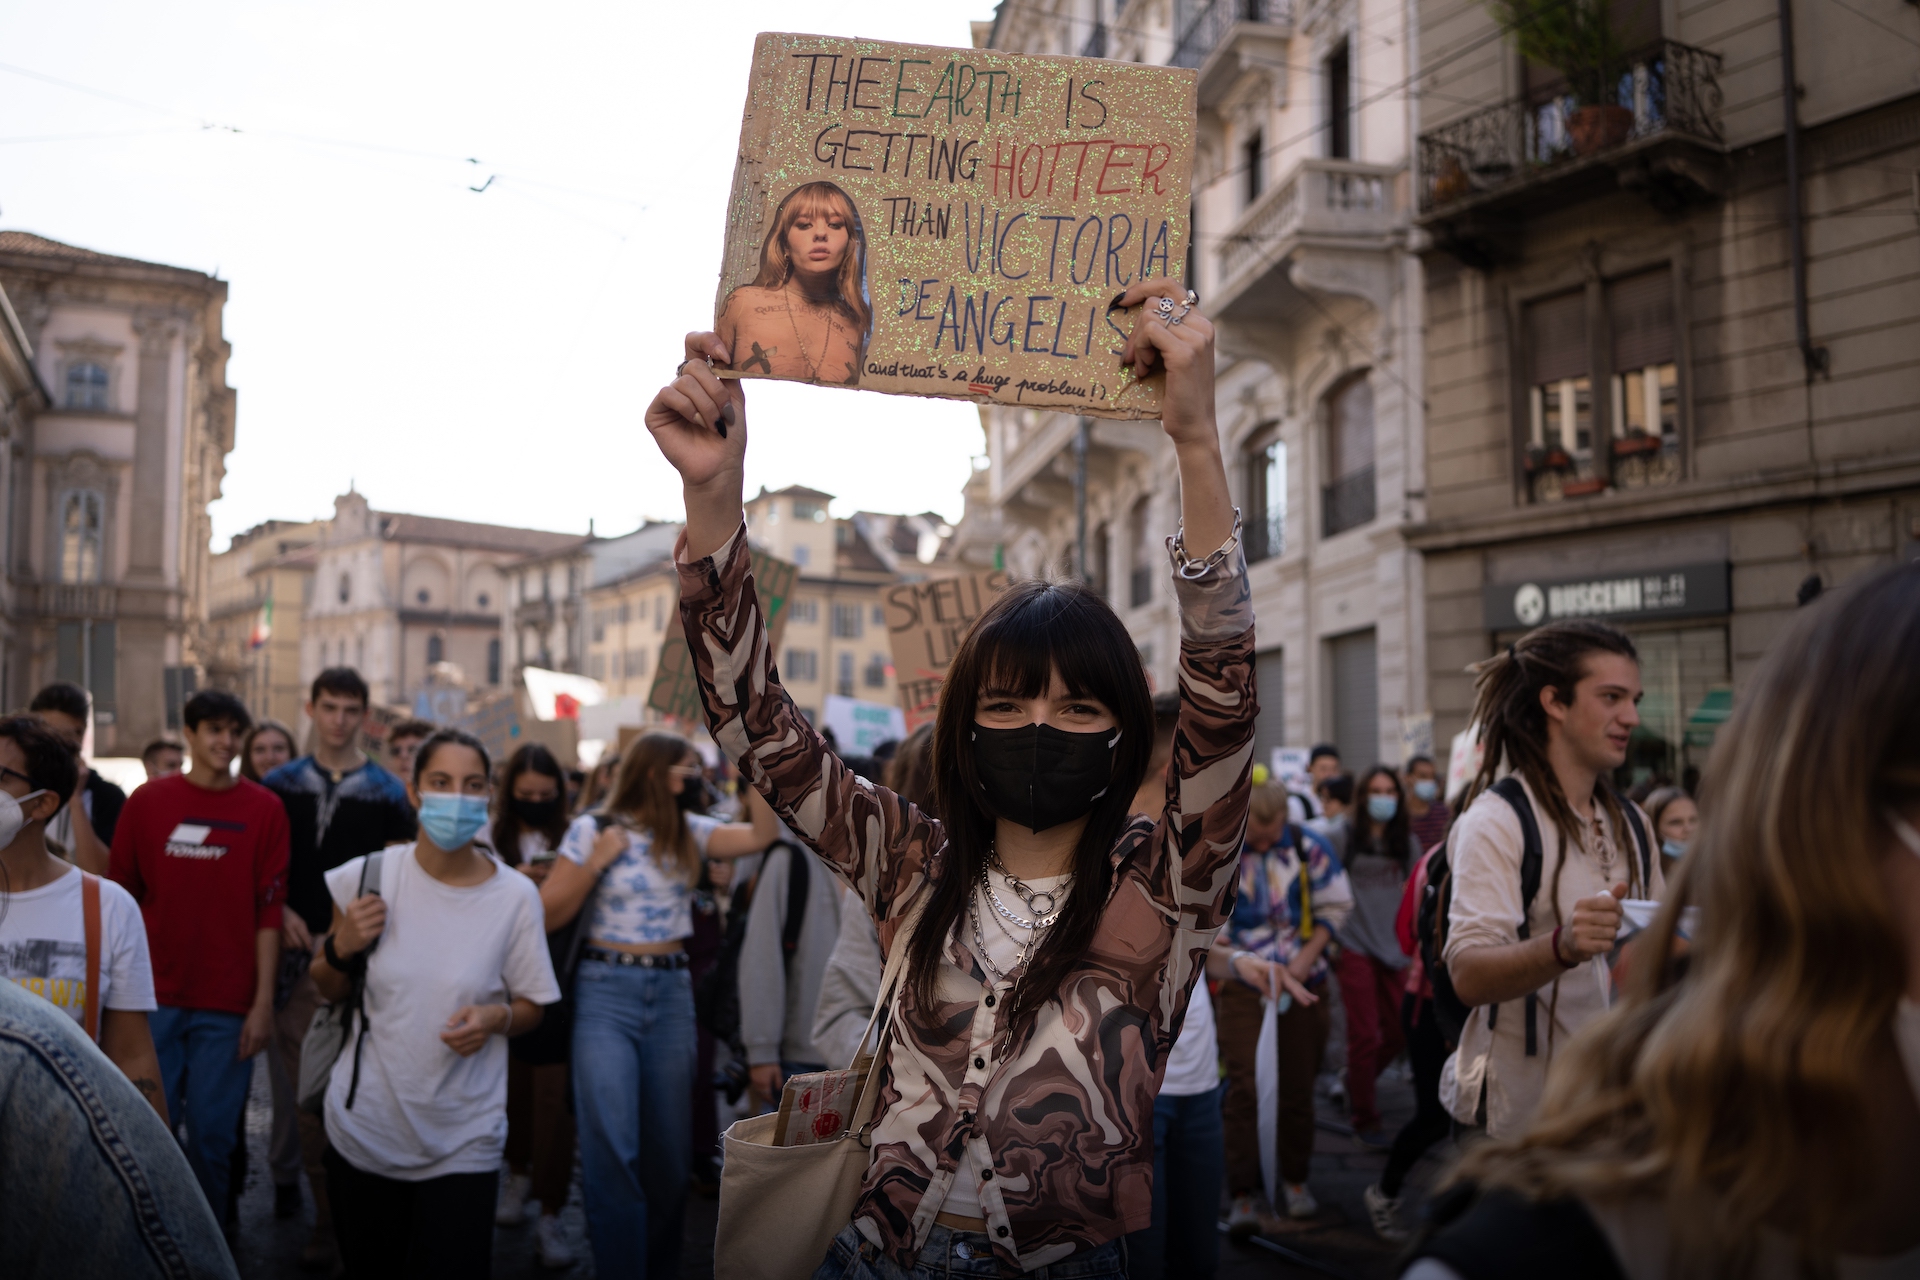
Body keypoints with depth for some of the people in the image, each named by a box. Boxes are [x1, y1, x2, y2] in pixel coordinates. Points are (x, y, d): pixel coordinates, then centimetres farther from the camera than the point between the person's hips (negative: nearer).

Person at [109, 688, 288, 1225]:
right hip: (154, 997, 1)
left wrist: (264, 1001, -5)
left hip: (227, 1004, -1)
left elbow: (269, 911, -2)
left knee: (212, 1133, 5)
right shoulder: (146, 802, 4)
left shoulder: (264, 809, -1)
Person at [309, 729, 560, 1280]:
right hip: (365, 1128, 1)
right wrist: (342, 947, -14)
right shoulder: (366, 877, -7)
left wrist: (495, 1017, -19)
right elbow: (329, 988, 7)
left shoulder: (515, 896, -9)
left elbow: (531, 1008, 2)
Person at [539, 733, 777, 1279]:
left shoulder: (687, 830, 6)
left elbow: (760, 836, -6)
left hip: (671, 992, 4)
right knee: (611, 1149, -9)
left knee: (669, 1147, 12)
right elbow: (548, 915, -5)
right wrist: (597, 860, -15)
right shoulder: (593, 829, -4)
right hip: (607, 992, -4)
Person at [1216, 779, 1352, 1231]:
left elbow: (1335, 906, 3)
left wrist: (1305, 960, -6)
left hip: (1303, 983, 2)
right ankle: (1244, 1193, -1)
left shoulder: (1310, 847, -4)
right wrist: (1237, 958, -18)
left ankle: (1295, 1178, 28)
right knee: (1244, 1086, -9)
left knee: (1298, 1085, 10)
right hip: (1241, 983, -2)